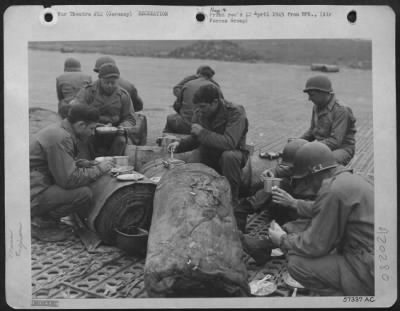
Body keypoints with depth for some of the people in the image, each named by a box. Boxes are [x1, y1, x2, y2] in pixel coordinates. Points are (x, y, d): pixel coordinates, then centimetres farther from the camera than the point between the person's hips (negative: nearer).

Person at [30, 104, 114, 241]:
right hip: (33, 196, -10)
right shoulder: (61, 138, -21)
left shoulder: (57, 129, 10)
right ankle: (41, 223, -5)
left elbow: (64, 164, 21)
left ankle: (45, 216, 10)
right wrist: (98, 170, -12)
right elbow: (68, 179, -24)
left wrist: (88, 164, 7)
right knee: (84, 193, -21)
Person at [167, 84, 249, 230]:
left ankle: (233, 205, -25)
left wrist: (202, 132, -30)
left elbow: (229, 143, -36)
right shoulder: (199, 113, -3)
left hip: (231, 154, -5)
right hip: (207, 153, 5)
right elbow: (195, 139, 11)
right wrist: (180, 144, -10)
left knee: (229, 156, -39)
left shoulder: (235, 113, -22)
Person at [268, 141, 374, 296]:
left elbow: (315, 245, -15)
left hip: (369, 273, -10)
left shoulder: (333, 190, -19)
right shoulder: (351, 179, 12)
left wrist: (283, 240, 1)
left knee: (296, 263, -10)